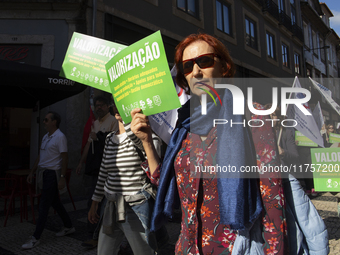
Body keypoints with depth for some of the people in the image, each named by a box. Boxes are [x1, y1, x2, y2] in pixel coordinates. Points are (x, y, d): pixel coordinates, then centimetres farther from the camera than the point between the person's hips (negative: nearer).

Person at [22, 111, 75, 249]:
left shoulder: (60, 137, -13)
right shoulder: (45, 137, 13)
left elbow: (64, 158, -16)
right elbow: (40, 156, 19)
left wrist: (62, 177, -19)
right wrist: (32, 172, 17)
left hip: (52, 173, -9)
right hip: (43, 173, 9)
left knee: (44, 206, -3)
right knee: (55, 202, 16)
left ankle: (36, 238, 6)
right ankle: (69, 227, 29)